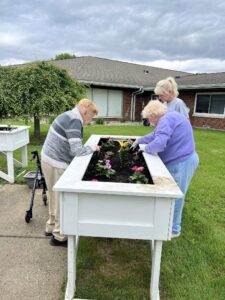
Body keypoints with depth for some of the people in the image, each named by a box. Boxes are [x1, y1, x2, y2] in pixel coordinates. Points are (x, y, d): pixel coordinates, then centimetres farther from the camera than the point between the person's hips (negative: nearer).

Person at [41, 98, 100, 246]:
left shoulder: (69, 116, 13)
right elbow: (77, 150, -25)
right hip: (56, 164, -10)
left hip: (49, 160, 10)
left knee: (55, 196, 22)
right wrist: (93, 148, -8)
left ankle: (51, 226, 38)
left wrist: (89, 148, 7)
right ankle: (59, 236, 16)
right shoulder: (74, 120, -19)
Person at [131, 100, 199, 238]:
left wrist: (146, 148, -12)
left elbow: (159, 143, -30)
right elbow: (156, 134, 24)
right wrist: (140, 140, 24)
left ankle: (173, 229, 17)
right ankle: (171, 223, 35)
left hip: (181, 162, -10)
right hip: (182, 160, 10)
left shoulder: (166, 120, -19)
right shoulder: (171, 117, 15)